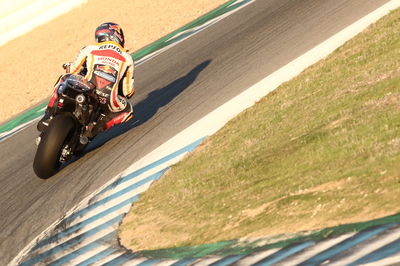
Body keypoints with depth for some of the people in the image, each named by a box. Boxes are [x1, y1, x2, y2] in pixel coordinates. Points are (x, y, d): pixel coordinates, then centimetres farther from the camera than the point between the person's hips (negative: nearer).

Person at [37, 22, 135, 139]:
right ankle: (97, 126, 7)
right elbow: (128, 91, 20)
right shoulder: (127, 59, 17)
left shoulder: (89, 49, 15)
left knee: (64, 78, 32)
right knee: (127, 110, 32)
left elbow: (72, 70, 23)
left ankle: (49, 116, 19)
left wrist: (68, 67, 48)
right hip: (108, 102, -1)